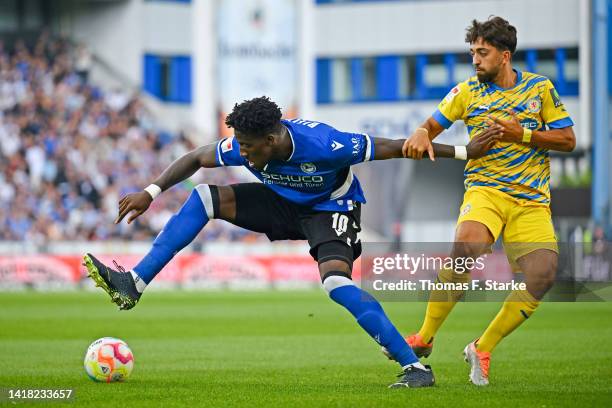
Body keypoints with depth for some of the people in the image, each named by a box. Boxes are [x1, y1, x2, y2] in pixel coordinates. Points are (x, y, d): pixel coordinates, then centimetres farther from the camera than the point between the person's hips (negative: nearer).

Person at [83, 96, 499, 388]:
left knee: (336, 282, -32)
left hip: (331, 208, -6)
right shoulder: (244, 146, -22)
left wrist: (464, 151, -24)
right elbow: (195, 159, -4)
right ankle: (134, 284, -11)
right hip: (284, 203, 6)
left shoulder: (324, 145, -36)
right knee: (206, 197, -11)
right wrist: (151, 192, -15)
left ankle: (415, 366, -24)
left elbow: (393, 148, -28)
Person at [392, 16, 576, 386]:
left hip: (532, 199, 1)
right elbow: (433, 124, 14)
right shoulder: (467, 92, 8)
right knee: (466, 248, -32)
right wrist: (421, 135, -11)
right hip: (485, 189, -1)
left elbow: (568, 140, 6)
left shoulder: (540, 88, 6)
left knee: (543, 273, -18)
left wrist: (522, 135, -8)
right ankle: (424, 338, -19)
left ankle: (483, 349, 0)